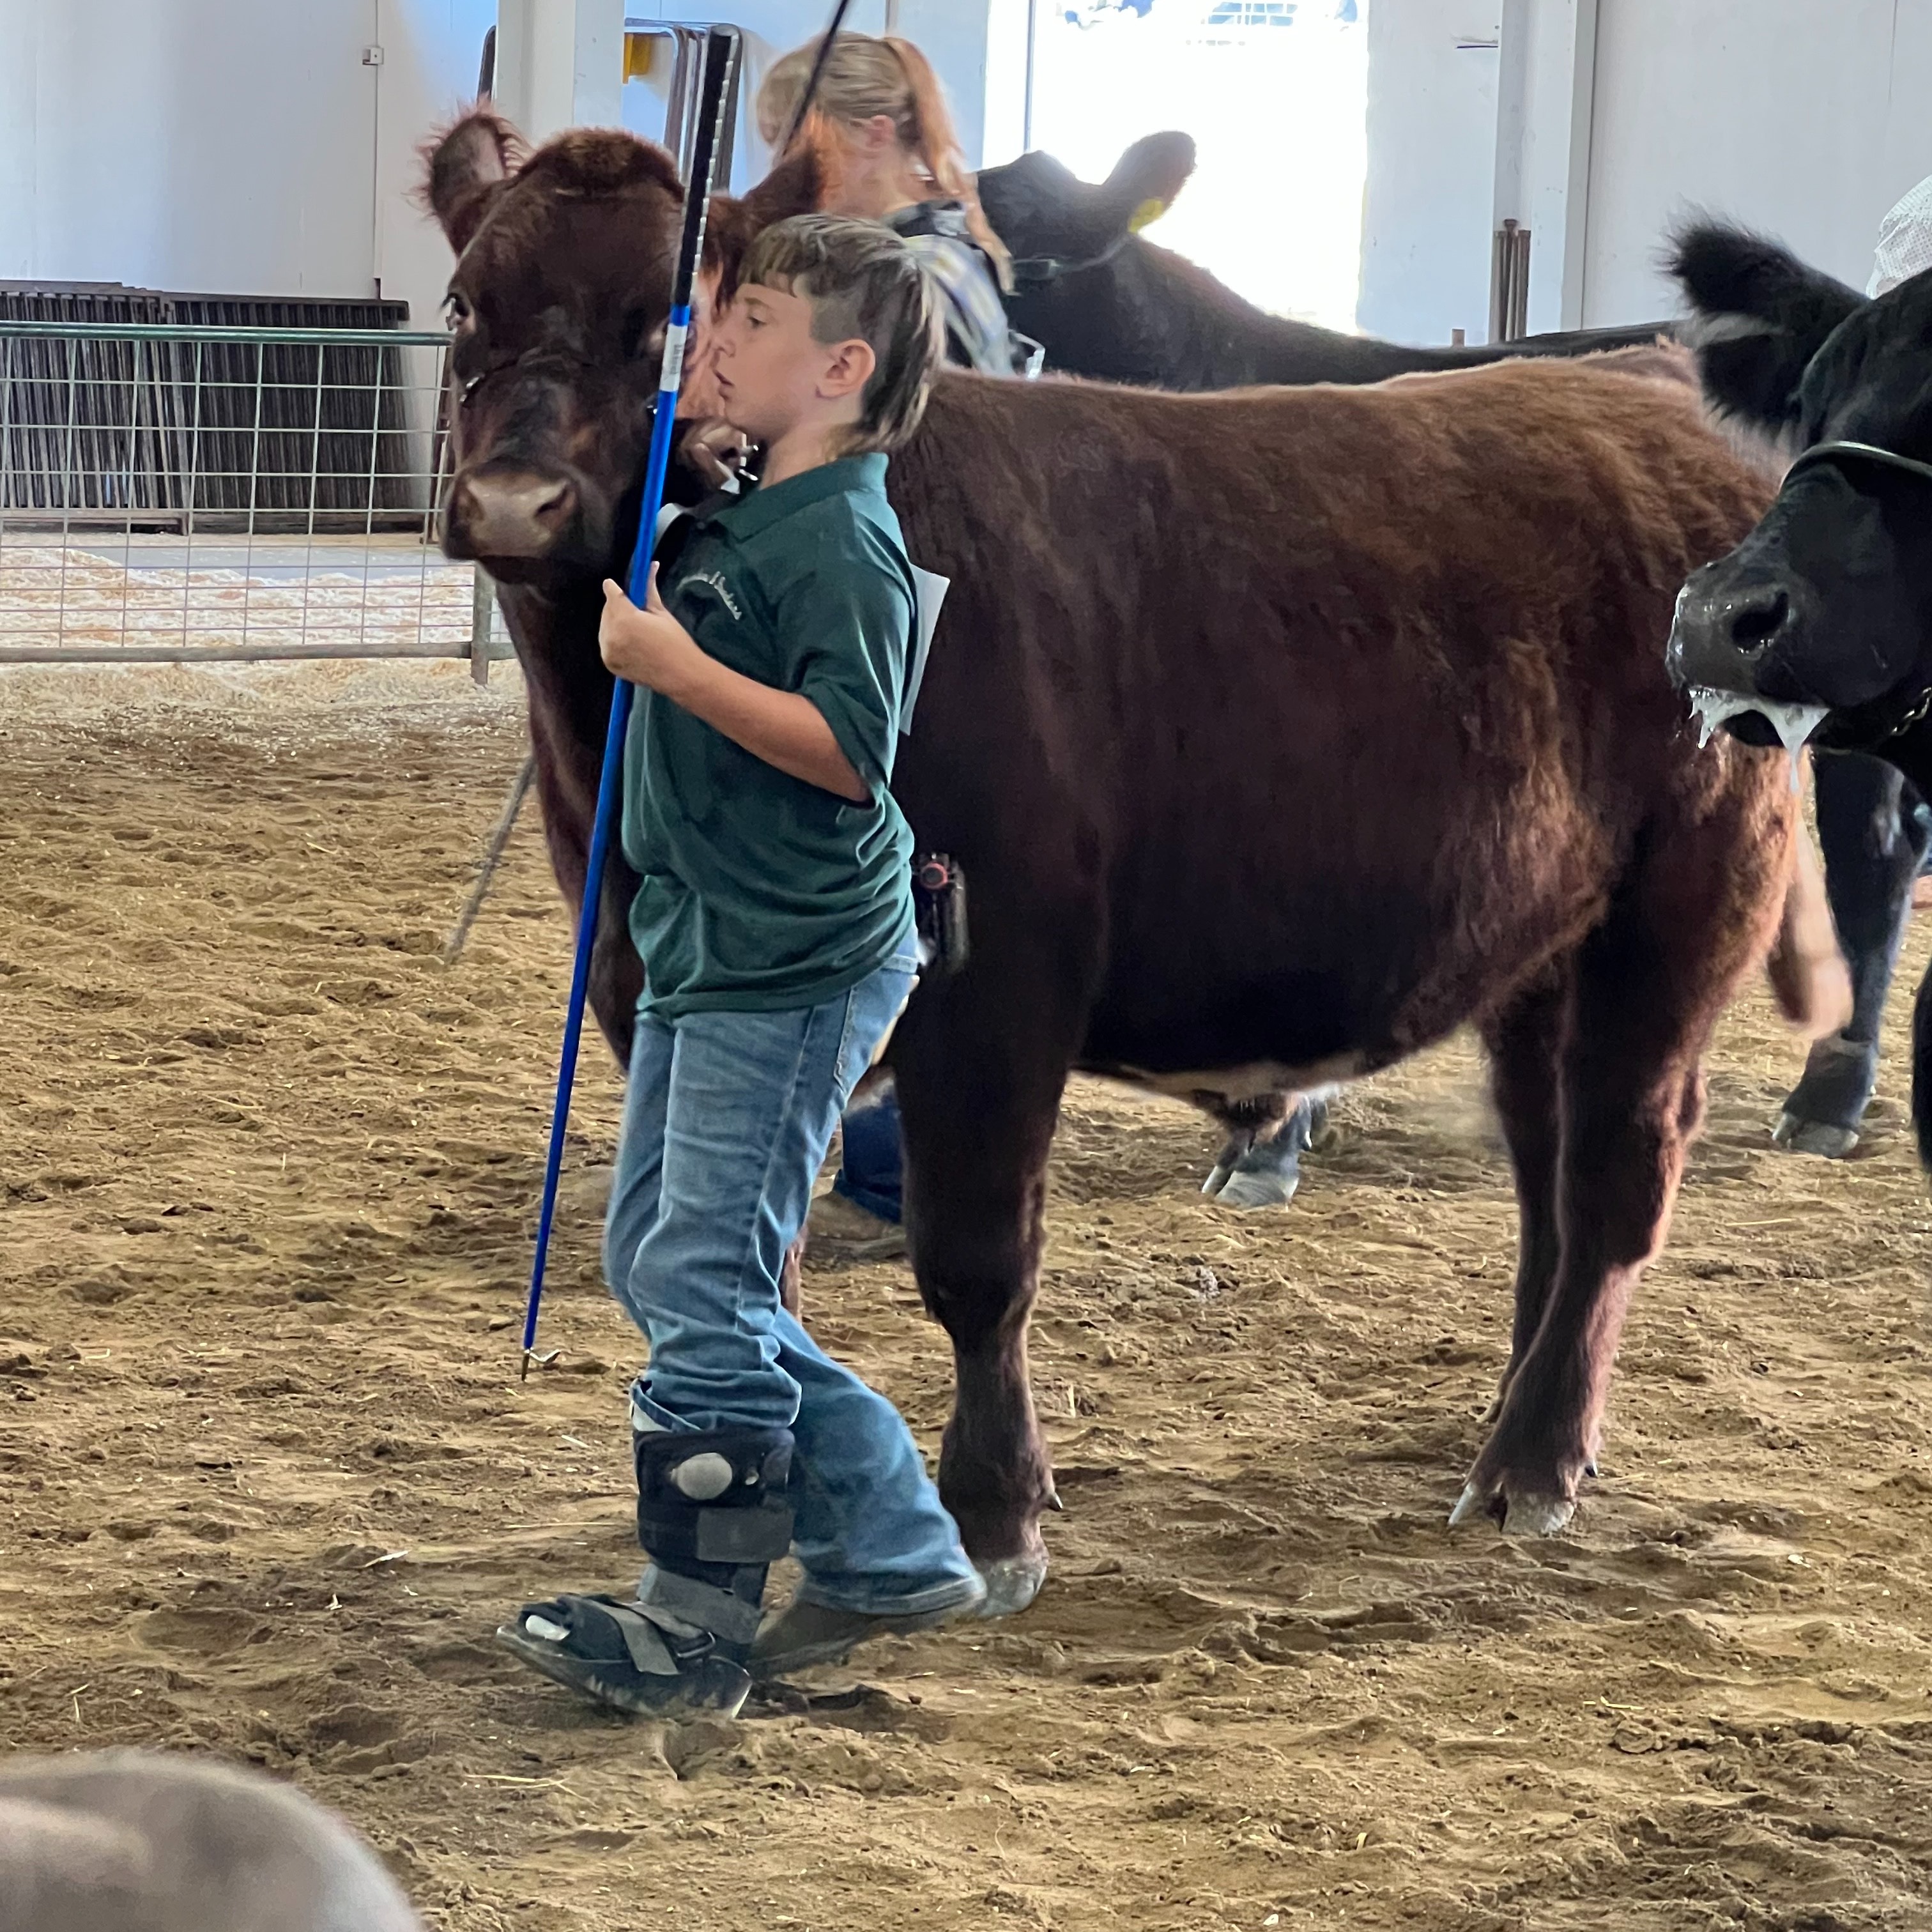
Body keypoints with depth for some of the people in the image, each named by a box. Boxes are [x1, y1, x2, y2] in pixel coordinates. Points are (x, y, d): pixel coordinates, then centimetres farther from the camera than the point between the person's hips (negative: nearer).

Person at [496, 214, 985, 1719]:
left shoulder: (845, 541, -16)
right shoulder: (737, 519, 14)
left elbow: (849, 746, -25)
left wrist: (673, 664, -24)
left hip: (798, 973, -11)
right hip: (706, 957, 11)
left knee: (702, 1281, -8)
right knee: (653, 1260, 14)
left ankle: (695, 1632, 2)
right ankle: (894, 1553, 20)